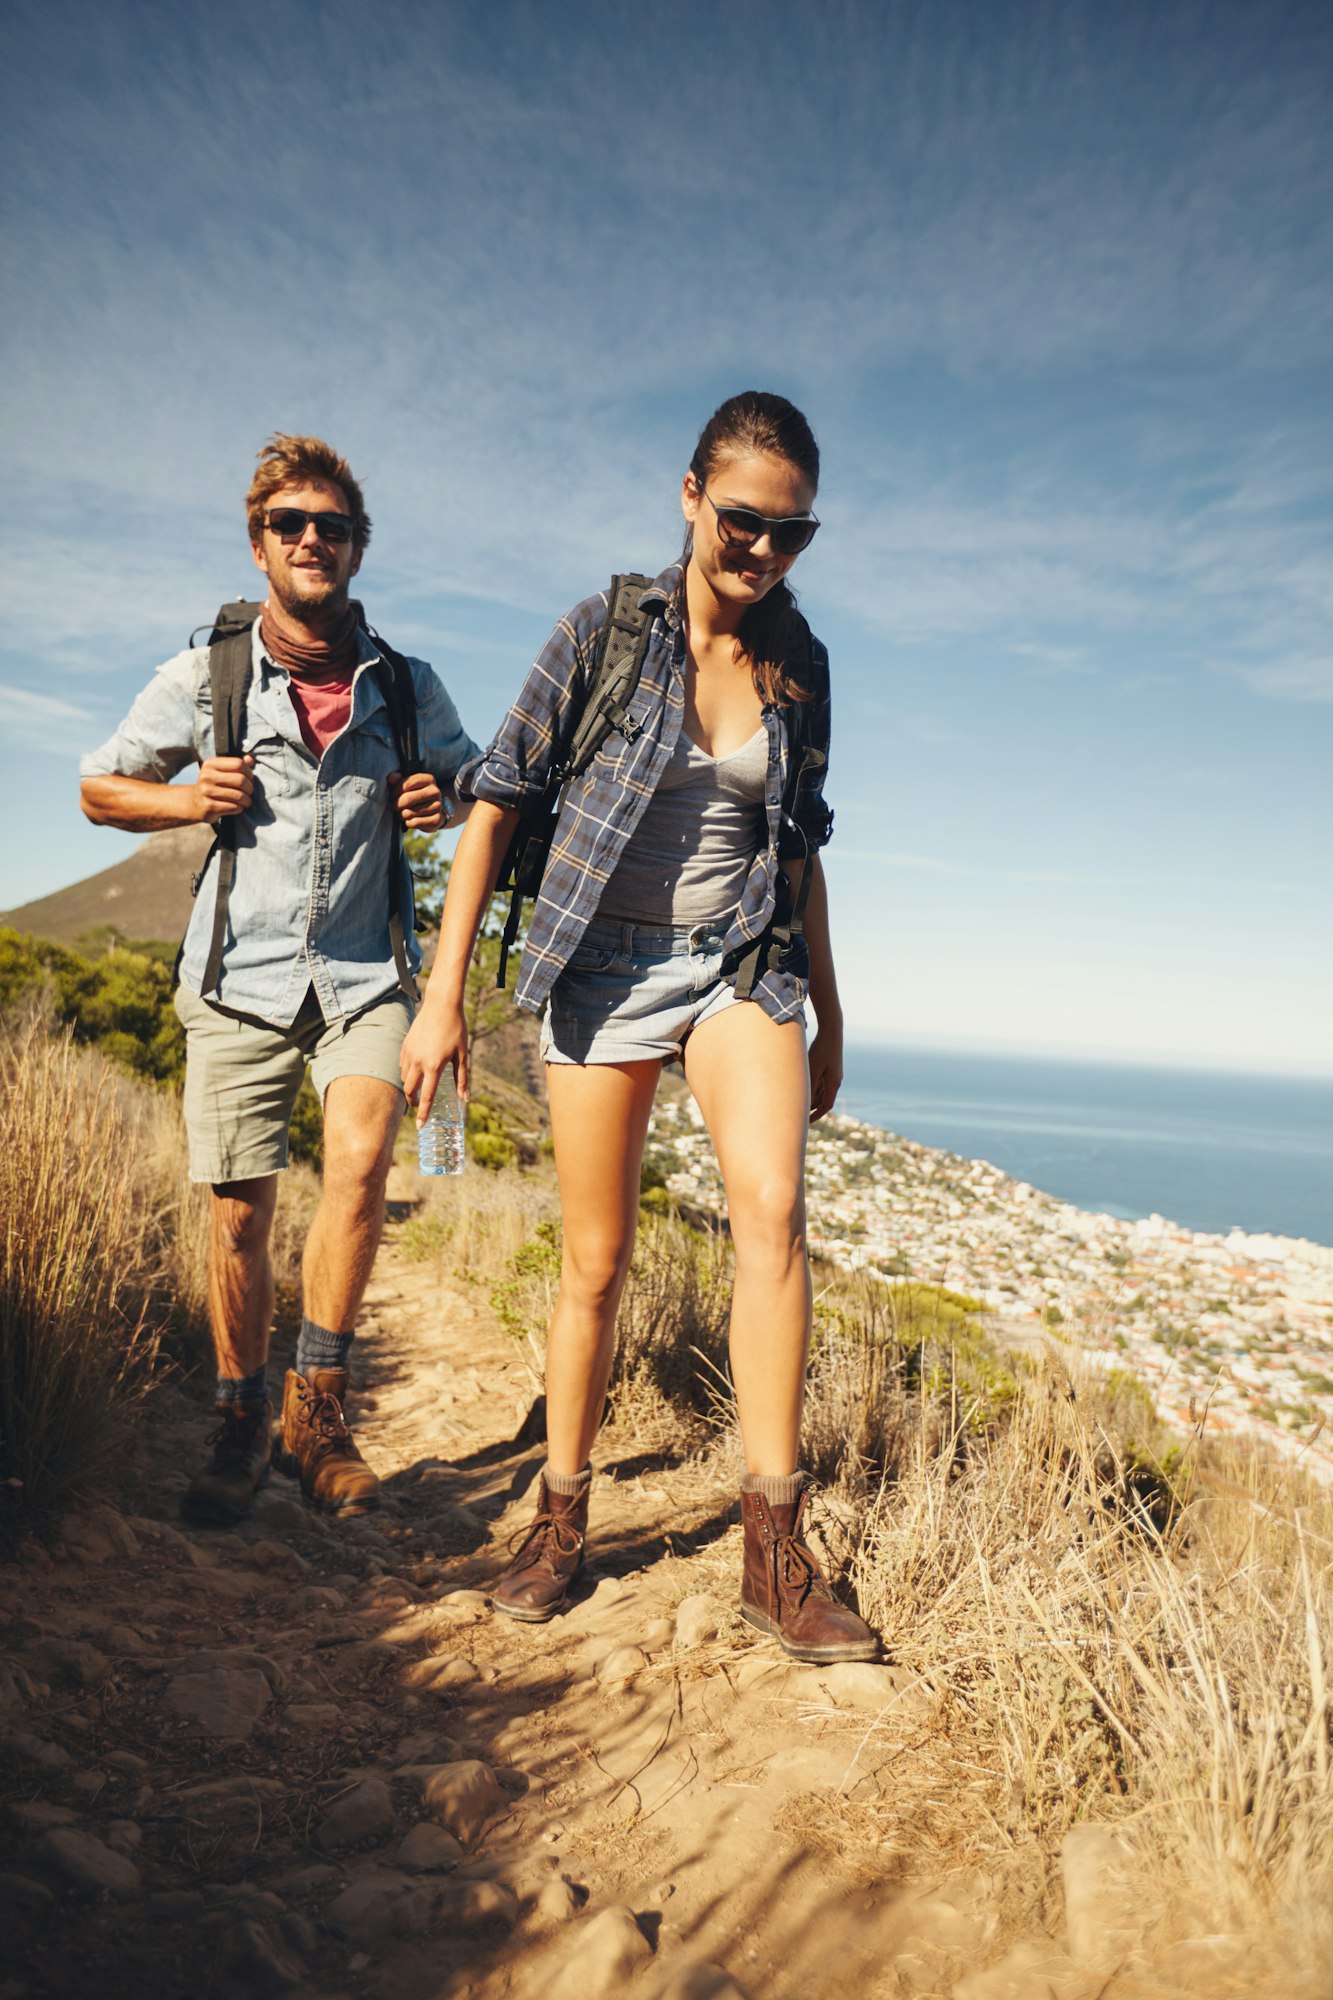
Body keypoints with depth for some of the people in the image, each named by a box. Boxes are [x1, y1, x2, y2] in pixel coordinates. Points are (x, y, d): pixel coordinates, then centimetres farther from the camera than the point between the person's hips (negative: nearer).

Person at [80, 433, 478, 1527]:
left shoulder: (407, 685, 6)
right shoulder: (202, 677, 3)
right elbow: (100, 788, 13)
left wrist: (441, 800, -2)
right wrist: (191, 799, -7)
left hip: (365, 974, 0)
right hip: (242, 976, 0)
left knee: (361, 1162, -22)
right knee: (240, 1214, 2)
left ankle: (319, 1408, -2)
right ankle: (241, 1427, 23)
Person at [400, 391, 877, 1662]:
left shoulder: (798, 662, 6)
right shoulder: (606, 631, -4)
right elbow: (499, 799, -5)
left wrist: (829, 1012, 17)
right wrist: (443, 993, -10)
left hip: (742, 962, 2)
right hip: (605, 965, -2)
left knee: (772, 1208, -21)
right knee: (596, 1261, 3)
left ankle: (775, 1557, -11)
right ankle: (560, 1521, 24)